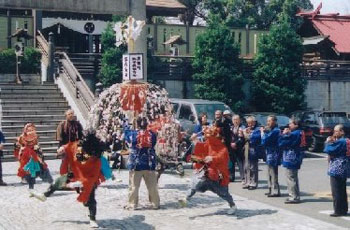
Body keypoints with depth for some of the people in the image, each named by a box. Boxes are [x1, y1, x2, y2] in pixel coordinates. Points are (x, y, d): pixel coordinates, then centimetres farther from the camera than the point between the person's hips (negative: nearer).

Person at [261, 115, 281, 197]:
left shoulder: (275, 131, -17)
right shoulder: (272, 130, 15)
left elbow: (264, 141, -22)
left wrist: (262, 132, -7)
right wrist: (264, 131, 1)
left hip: (273, 155, -10)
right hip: (270, 154, 10)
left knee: (273, 174, -6)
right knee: (270, 173, 16)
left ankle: (275, 191, -1)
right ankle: (271, 190, 24)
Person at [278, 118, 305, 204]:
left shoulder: (294, 134, -20)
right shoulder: (299, 133, 13)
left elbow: (281, 143, -19)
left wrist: (284, 134, -6)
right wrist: (286, 134, 5)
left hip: (291, 159, -11)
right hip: (294, 158, 11)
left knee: (291, 178, -6)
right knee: (293, 178, 17)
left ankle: (294, 197, -3)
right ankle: (295, 196, 24)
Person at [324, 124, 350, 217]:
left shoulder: (340, 142, -18)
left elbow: (329, 150, -20)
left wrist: (328, 142, -3)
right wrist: (332, 142, 8)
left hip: (337, 170, -10)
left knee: (336, 192, -4)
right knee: (342, 191, 15)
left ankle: (338, 211, -1)